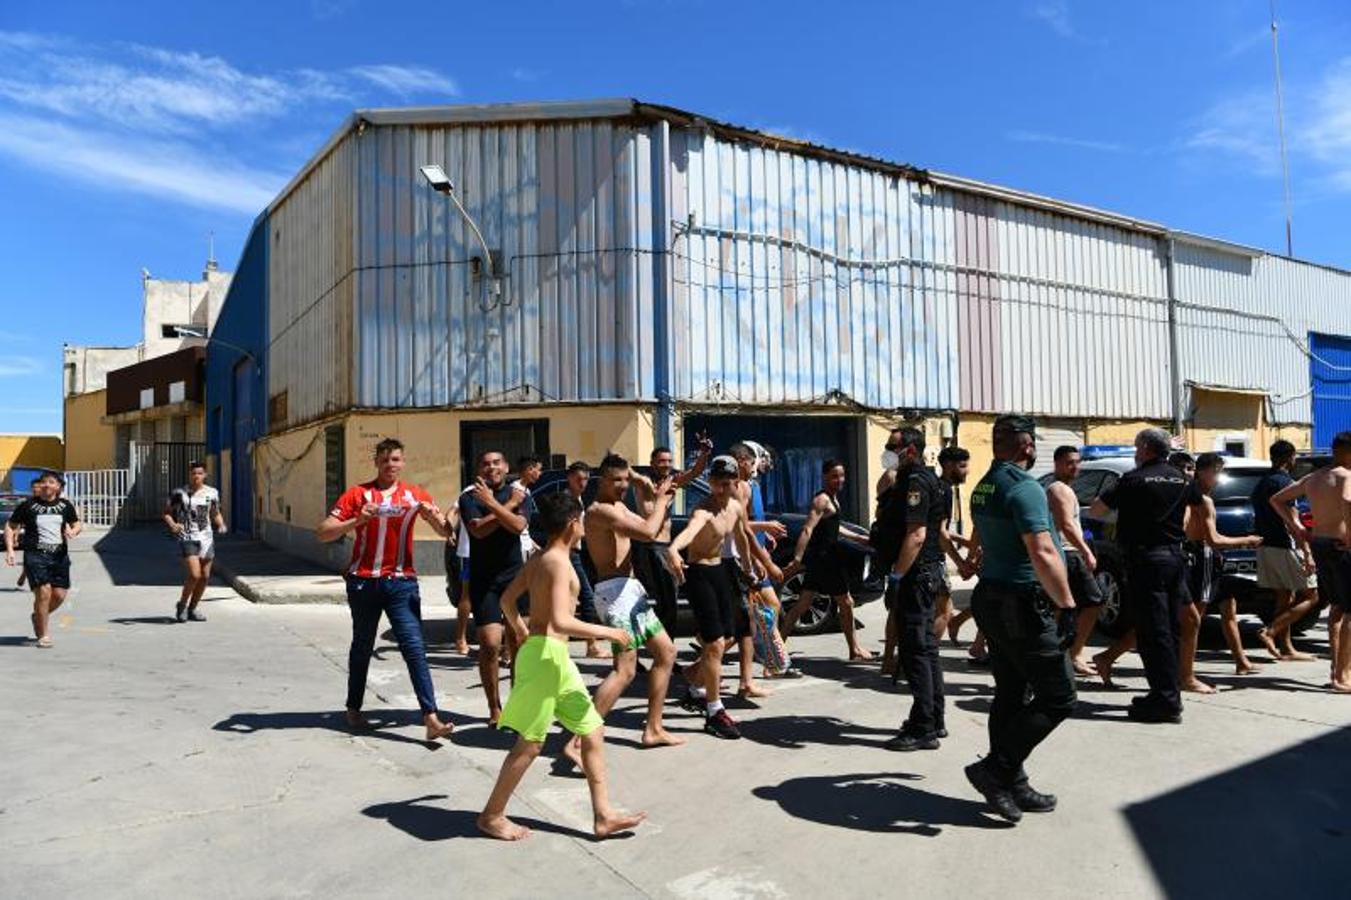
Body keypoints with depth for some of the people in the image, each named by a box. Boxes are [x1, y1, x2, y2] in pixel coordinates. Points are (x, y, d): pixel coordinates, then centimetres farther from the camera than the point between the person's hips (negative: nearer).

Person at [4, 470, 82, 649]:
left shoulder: (65, 505, 7)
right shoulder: (28, 505, -1)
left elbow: (77, 524, 18)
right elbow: (10, 526, 7)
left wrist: (73, 532, -6)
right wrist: (10, 549, -3)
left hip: (60, 555, 3)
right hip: (35, 555, -3)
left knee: (59, 595, 1)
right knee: (43, 593, -12)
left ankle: (37, 617, 34)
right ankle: (43, 635, 3)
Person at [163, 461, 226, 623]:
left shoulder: (212, 493, 7)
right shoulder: (179, 493, -3)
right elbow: (167, 512, 3)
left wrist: (221, 524, -2)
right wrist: (172, 524, -17)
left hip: (206, 537, 4)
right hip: (187, 538, -4)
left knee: (205, 576, 5)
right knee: (194, 574, -16)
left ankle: (192, 609, 22)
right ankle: (182, 605, 9)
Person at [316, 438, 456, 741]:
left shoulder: (415, 494, 5)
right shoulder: (358, 494, -1)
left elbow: (445, 532, 3)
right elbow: (322, 533, -7)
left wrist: (432, 515, -18)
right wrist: (356, 520, -23)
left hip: (401, 581, 1)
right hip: (364, 581, 0)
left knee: (414, 647, -7)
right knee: (362, 646, 15)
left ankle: (431, 718, -11)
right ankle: (354, 709, 33)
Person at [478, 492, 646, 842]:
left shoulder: (538, 560, 10)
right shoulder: (559, 562, -17)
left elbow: (506, 599, 19)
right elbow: (560, 621, -28)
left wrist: (519, 629, 36)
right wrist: (606, 632, -18)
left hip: (554, 656, 10)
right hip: (547, 653, -10)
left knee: (593, 731, 11)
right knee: (530, 744, 3)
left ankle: (603, 816, 17)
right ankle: (491, 815, 20)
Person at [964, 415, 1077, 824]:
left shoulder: (982, 487, 10)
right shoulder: (1024, 488, -19)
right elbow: (1043, 554, -27)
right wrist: (1065, 599, -16)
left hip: (991, 600, 9)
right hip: (1023, 606, -9)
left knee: (1010, 696, 15)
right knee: (1058, 697, 1)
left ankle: (1013, 786, 23)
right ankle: (995, 770, -1)